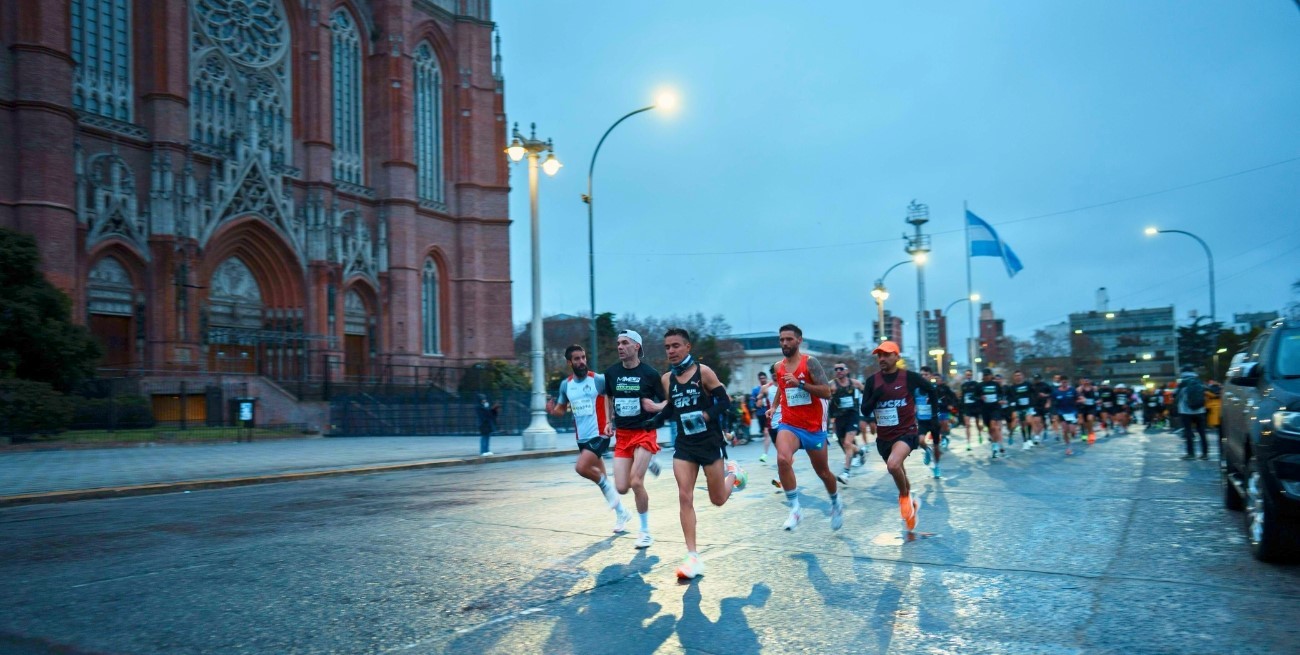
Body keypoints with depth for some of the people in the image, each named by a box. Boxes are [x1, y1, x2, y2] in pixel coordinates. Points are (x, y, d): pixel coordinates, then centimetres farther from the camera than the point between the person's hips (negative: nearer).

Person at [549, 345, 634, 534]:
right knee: (601, 479, 13)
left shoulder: (599, 379, -11)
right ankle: (621, 513, 29)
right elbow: (561, 409, 16)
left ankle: (607, 486, 2)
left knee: (581, 468, -26)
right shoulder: (565, 385, 5)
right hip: (582, 438, 6)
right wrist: (553, 410, -6)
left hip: (600, 434, -6)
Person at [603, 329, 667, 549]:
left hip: (644, 432, -4)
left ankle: (645, 531, 4)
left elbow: (666, 402, -2)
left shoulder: (650, 373, -10)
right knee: (621, 488, -1)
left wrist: (656, 408, -23)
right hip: (622, 434, 5)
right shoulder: (611, 372, 3)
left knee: (636, 482, -16)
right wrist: (608, 421, 10)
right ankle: (648, 463, 33)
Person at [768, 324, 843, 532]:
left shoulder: (810, 362, -11)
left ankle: (836, 503, 45)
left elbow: (826, 392, -18)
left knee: (822, 472, 15)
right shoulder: (778, 367, 5)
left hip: (813, 426, -2)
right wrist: (774, 406, 18)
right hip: (789, 424, 2)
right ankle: (795, 509, -18)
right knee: (783, 459, -28)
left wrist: (800, 383, -26)